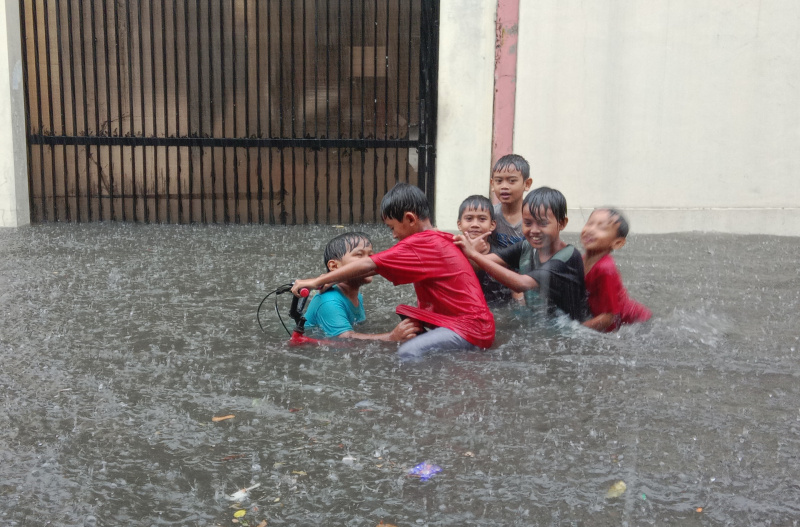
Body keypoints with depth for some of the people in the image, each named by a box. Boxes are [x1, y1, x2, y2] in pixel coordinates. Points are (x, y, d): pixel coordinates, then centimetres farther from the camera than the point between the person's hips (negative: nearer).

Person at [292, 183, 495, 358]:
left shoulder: (421, 244, -13)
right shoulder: (441, 239, 18)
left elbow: (368, 265, -16)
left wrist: (317, 281, -11)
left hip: (470, 327, -11)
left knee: (408, 354, -28)